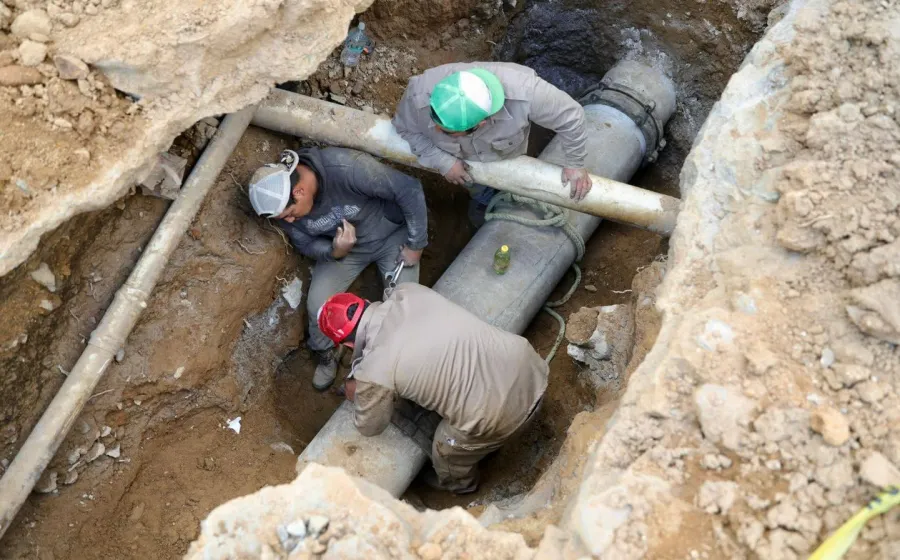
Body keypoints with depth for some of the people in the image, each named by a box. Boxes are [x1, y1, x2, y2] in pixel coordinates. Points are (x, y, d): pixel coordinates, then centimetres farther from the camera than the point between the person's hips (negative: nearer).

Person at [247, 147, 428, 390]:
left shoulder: (347, 168, -41)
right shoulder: (282, 203, -23)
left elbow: (410, 190, -32)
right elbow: (305, 244, -7)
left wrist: (415, 245, -23)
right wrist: (334, 252, -29)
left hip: (392, 235, -3)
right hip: (342, 246, 4)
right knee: (318, 304, -7)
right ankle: (325, 357, 25)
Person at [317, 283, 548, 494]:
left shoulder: (374, 371, -15)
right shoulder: (409, 292, 0)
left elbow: (370, 426, 6)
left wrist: (356, 395, 26)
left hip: (500, 413, -6)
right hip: (529, 363, 6)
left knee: (448, 451, 28)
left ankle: (458, 484, 59)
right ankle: (487, 443, 67)